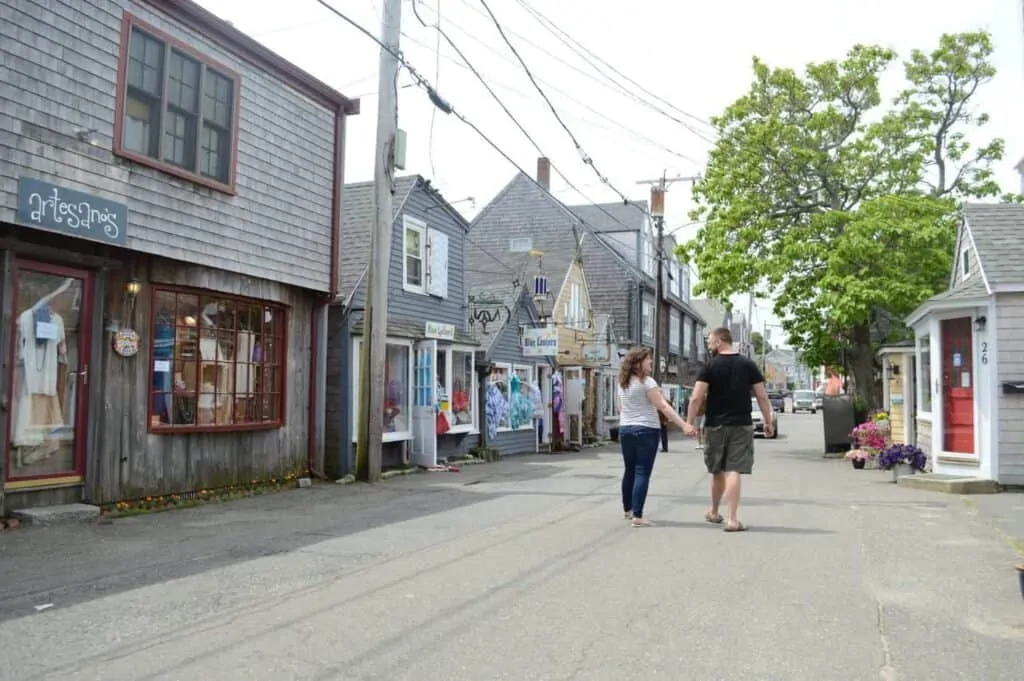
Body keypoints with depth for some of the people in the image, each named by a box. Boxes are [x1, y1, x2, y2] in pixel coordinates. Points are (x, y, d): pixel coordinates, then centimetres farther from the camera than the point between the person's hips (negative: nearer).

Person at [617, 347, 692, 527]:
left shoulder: (623, 383, 10)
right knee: (642, 473, -5)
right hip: (646, 430, -7)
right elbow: (663, 406, -19)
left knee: (629, 471, 17)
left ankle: (628, 509, 30)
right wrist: (684, 425, -23)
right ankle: (637, 516, -8)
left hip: (625, 430, 7)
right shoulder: (647, 382, -11)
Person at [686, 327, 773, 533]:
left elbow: (696, 398, -11)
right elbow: (762, 397, 1)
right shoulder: (748, 365, 3)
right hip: (741, 425, 0)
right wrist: (768, 422, 10)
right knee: (733, 471, -3)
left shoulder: (710, 366, -4)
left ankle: (714, 512, 32)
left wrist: (689, 422, -4)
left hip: (715, 426, 0)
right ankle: (732, 519, -9)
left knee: (717, 472, 15)